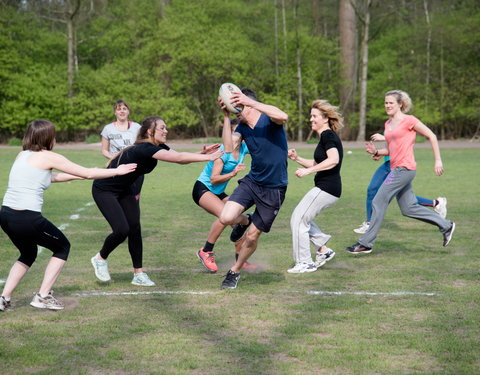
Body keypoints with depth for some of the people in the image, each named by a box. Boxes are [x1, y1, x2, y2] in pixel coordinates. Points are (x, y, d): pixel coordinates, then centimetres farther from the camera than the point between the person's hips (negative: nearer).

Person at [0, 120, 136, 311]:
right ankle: (43, 296, 11)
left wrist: (76, 176, 40)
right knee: (62, 247, 17)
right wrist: (117, 171, 15)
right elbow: (88, 173, 3)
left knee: (28, 254, 30)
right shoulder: (49, 157, -3)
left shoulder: (23, 155, 17)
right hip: (27, 218, -7)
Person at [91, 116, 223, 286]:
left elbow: (180, 158, -10)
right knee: (122, 230, -16)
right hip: (104, 190, -9)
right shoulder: (145, 148, -31)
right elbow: (178, 158, -37)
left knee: (134, 228, -1)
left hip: (124, 189, 9)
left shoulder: (158, 147, -3)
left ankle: (139, 274, 3)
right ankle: (100, 259, 11)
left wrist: (202, 153, -26)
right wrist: (208, 157, -37)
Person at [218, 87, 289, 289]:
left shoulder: (268, 119, -15)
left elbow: (283, 116, -40)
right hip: (252, 181, 5)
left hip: (274, 188, -5)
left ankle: (235, 271, 28)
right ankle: (245, 221, 19)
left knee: (252, 236, 3)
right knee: (226, 218, -18)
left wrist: (250, 102, -43)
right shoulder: (242, 126, 4)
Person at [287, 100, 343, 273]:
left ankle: (304, 262, 2)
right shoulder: (325, 137, 18)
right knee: (300, 218, 18)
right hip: (328, 188, 10)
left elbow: (333, 160, -28)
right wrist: (297, 159, 13)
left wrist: (308, 171, -26)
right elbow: (316, 164, 26)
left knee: (298, 219, -4)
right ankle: (323, 249, 19)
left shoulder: (328, 136, -13)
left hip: (326, 189, -10)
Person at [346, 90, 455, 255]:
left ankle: (366, 244, -1)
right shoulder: (388, 124, 16)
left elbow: (431, 136, -5)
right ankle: (446, 226, 24)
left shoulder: (409, 120, -8)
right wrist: (376, 152, 2)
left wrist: (438, 160, -8)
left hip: (404, 168, -9)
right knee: (408, 208, 12)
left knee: (378, 202, -8)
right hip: (395, 169, 9)